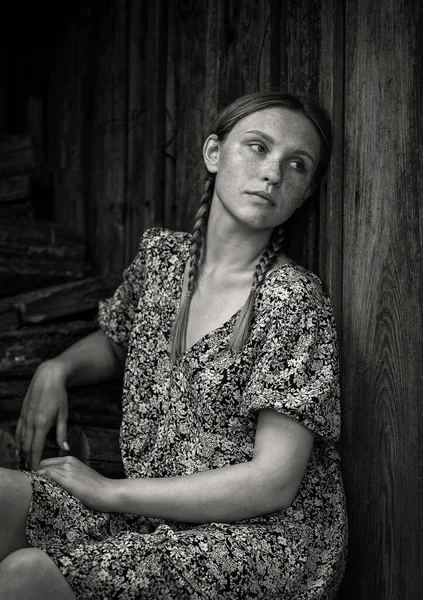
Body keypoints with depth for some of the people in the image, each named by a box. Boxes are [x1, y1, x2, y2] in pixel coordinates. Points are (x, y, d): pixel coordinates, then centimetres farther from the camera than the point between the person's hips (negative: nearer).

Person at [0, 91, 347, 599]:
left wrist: (112, 492, -14)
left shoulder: (291, 298, -15)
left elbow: (274, 483, -18)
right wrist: (57, 370, 2)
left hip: (265, 537, -6)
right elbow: (113, 341, 25)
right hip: (160, 515, 6)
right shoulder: (160, 255, 4)